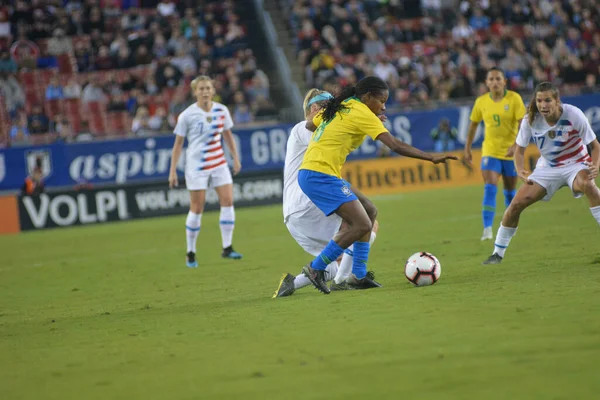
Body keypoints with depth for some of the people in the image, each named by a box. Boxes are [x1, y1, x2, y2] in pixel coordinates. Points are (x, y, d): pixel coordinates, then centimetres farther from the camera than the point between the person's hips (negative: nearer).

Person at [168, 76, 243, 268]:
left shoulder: (221, 110, 1)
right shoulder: (187, 115, -10)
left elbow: (228, 135, 15)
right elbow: (178, 143, -4)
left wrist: (236, 158, 14)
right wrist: (173, 171, -6)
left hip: (219, 163, 4)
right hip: (196, 165, -4)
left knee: (228, 201, -6)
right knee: (197, 209, -3)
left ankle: (227, 248, 2)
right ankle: (191, 254, 8)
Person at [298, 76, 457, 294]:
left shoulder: (339, 106, 16)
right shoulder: (362, 113, -9)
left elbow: (310, 125, 26)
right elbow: (395, 145, -16)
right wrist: (431, 158, -15)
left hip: (309, 173, 10)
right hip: (320, 175, -10)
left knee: (369, 212, 14)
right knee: (362, 225, -16)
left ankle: (358, 274, 12)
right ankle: (316, 268, -7)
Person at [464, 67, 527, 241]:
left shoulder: (514, 98, -8)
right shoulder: (481, 102, 0)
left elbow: (522, 124, -14)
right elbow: (474, 124, 12)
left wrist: (516, 145, -27)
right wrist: (467, 149, 12)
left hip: (510, 153, -1)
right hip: (490, 152, 1)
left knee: (510, 192, 12)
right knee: (489, 189, -17)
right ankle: (487, 229, -23)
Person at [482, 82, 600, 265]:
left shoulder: (573, 115, -22)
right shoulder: (531, 120, -14)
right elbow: (520, 149, 1)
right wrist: (521, 171, -19)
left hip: (575, 165, -3)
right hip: (547, 168, 3)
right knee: (516, 204, -10)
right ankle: (498, 253, 7)